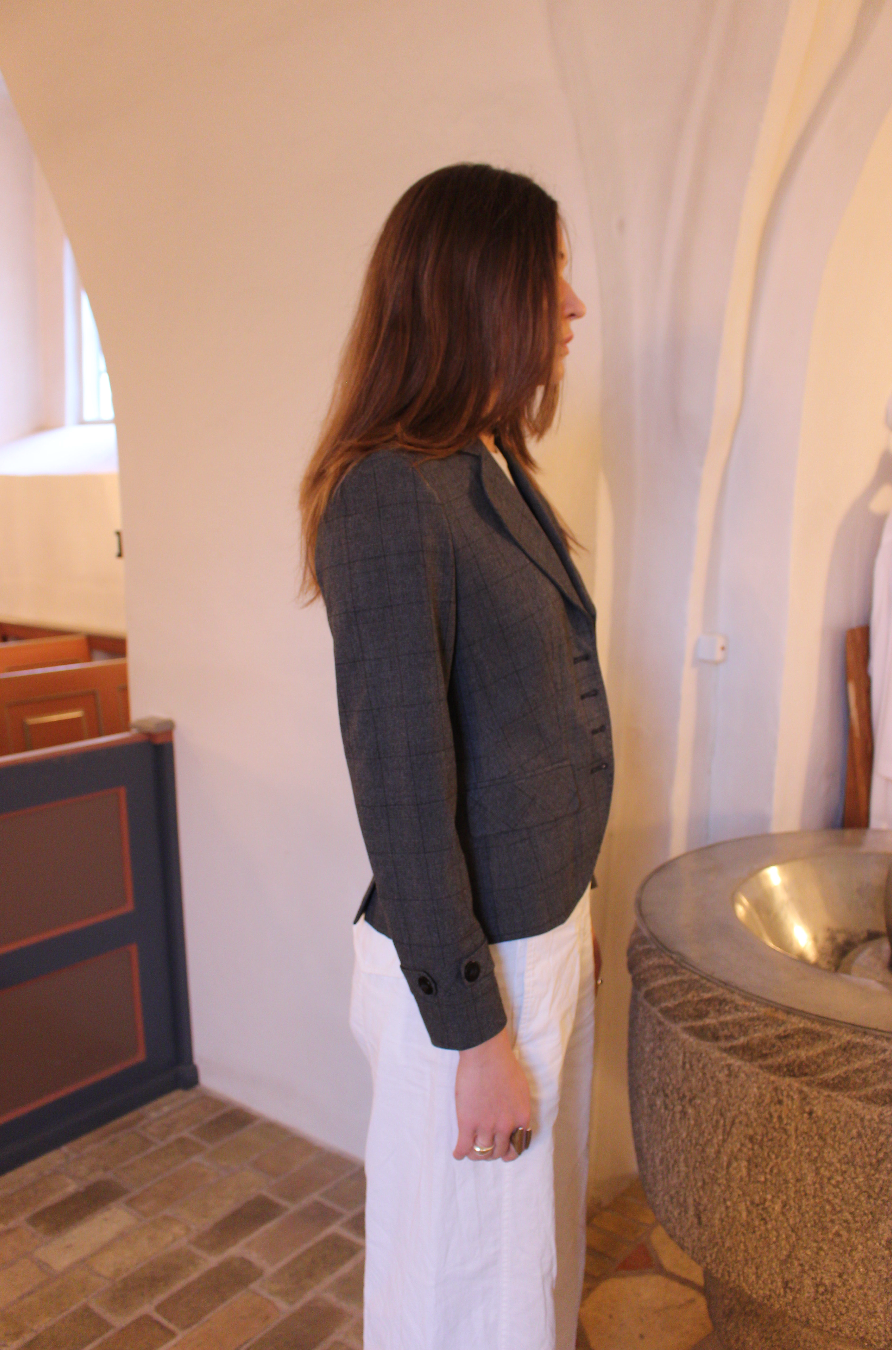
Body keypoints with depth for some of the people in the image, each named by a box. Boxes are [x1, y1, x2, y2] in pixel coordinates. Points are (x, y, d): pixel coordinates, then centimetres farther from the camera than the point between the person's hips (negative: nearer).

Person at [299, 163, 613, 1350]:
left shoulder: (496, 472, 6)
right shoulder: (389, 495, -22)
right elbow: (401, 781, -22)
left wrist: (568, 928, 14)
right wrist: (473, 1030, -16)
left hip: (549, 921, 8)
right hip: (471, 958, -8)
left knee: (540, 1222, 27)